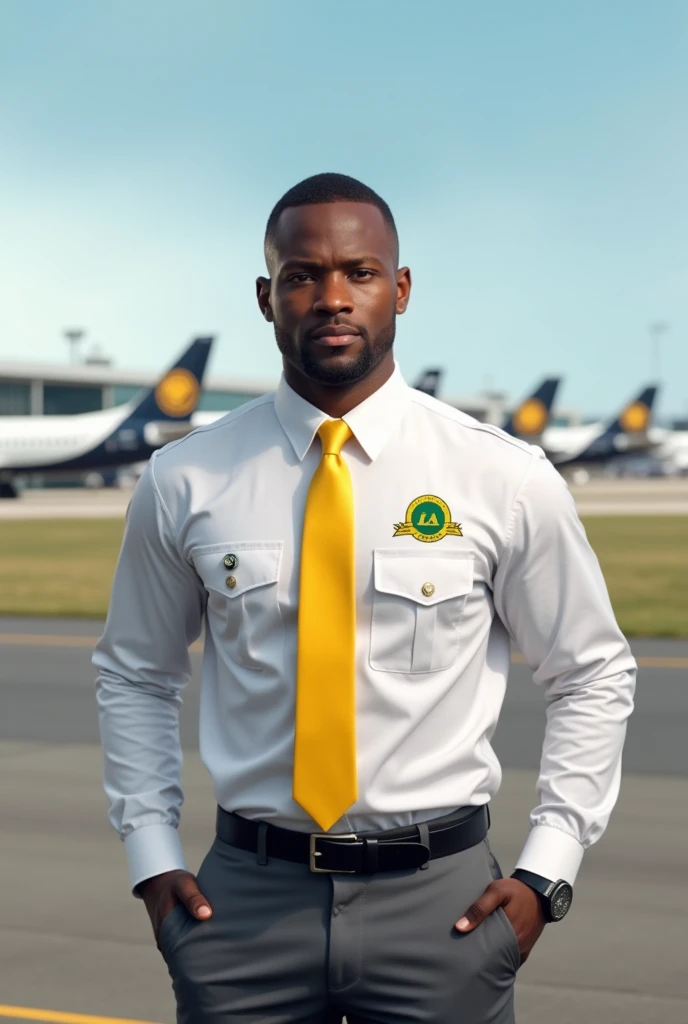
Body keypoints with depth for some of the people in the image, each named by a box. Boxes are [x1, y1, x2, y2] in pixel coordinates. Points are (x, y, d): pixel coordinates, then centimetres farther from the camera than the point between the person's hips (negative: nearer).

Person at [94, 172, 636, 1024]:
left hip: (442, 905, 0)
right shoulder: (184, 482, -1)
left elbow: (593, 677, 6)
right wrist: (152, 859, 3)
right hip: (245, 899, 1)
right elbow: (135, 675, 12)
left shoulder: (505, 479, -4)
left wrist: (546, 873, -2)